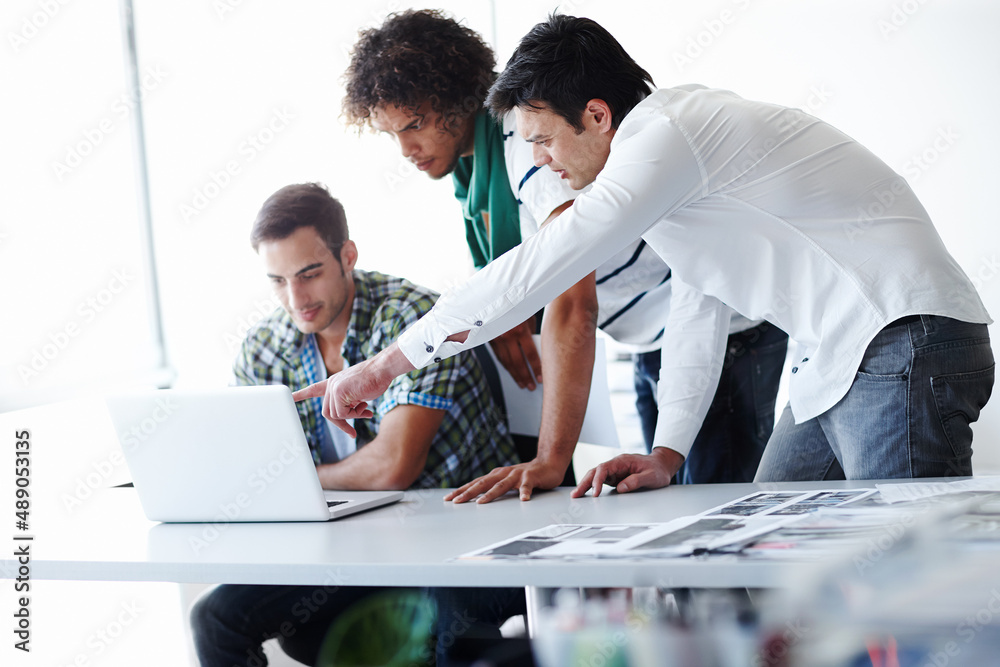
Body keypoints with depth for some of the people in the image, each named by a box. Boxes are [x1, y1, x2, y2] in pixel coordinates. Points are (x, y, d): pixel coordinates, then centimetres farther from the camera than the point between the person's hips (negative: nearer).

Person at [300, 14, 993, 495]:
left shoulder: (666, 133, -15)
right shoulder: (676, 153, 18)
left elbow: (536, 270, -19)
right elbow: (695, 315, 22)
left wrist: (382, 366, -13)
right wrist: (667, 455, 15)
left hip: (902, 342, -10)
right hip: (836, 363, 10)